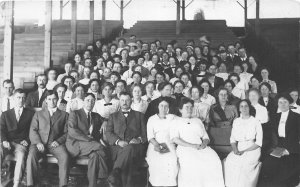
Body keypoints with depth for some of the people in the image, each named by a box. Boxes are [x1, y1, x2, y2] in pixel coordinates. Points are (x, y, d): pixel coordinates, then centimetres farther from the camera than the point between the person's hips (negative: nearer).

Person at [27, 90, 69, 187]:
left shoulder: (64, 115, 16)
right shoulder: (38, 114, 19)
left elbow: (66, 132, 9)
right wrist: (38, 142, -10)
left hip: (55, 143, -1)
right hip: (40, 143, 1)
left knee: (65, 156, -31)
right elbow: (32, 131, 9)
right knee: (31, 156, -31)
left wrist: (59, 141, -10)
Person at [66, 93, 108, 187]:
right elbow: (72, 131, -9)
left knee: (95, 155, -32)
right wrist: (88, 139, -16)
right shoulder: (74, 113, 6)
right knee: (99, 147, -30)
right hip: (75, 144, -4)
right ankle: (105, 177, -25)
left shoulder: (97, 116, 23)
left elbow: (99, 133, 19)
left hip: (92, 144, 4)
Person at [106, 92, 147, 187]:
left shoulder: (139, 115, 25)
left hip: (135, 147, -1)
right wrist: (118, 141, -9)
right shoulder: (113, 116, 26)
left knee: (129, 148, -40)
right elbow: (108, 133, 12)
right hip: (117, 147, 1)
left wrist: (139, 139, -9)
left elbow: (145, 133, 15)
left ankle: (115, 173, -49)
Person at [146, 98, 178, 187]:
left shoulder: (172, 118, 17)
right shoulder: (152, 119, 18)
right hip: (155, 145, 0)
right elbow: (150, 135, 7)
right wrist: (156, 144, -14)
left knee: (172, 162, -29)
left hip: (169, 145, 0)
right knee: (156, 163, -28)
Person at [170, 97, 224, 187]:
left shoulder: (198, 121, 28)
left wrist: (204, 144, -2)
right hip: (185, 148, -4)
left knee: (214, 160, -27)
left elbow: (206, 137, 24)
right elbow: (175, 139, -1)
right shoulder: (176, 121, 14)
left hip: (201, 147, 4)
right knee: (192, 163, -36)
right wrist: (192, 146, -12)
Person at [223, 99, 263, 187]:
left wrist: (244, 151, -12)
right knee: (227, 161, -24)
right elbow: (232, 139, 12)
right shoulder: (236, 121, 14)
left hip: (252, 149, -3)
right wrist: (235, 149, -9)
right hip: (238, 149, 4)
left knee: (243, 163, -32)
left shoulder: (256, 122, 2)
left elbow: (259, 142, -3)